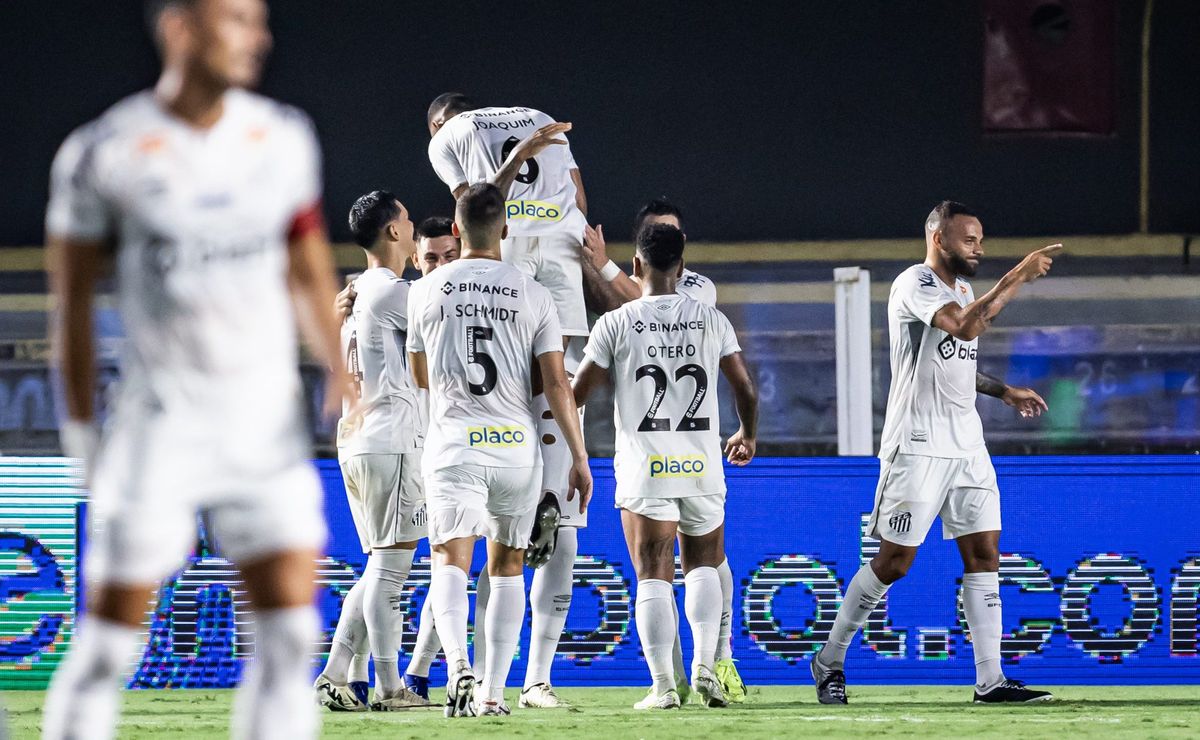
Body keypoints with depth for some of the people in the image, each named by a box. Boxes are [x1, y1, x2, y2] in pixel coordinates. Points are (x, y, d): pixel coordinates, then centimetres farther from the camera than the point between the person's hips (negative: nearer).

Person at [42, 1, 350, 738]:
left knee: (291, 629, -3)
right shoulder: (105, 153, -8)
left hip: (268, 422, 4)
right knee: (111, 639, -1)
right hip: (162, 422, -3)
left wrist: (338, 369, 1)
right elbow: (74, 297, 0)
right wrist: (82, 429, 1)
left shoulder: (282, 139, 3)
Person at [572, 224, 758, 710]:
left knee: (654, 576, 1)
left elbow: (578, 392, 0)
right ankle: (704, 666, 1)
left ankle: (663, 685, -5)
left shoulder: (616, 324, -2)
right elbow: (745, 388, 7)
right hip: (702, 468, 2)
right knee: (704, 565, 18)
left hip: (644, 469, -2)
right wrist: (747, 436, 27)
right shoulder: (711, 320, 4)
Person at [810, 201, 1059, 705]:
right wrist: (1018, 277, -28)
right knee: (894, 562, -5)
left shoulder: (961, 289, 17)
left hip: (967, 446, 8)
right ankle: (830, 660, 10)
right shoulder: (915, 285, -11)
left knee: (984, 555, 0)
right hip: (917, 447, -8)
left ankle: (990, 679, -2)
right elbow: (965, 327, -28)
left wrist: (1004, 392, 17)